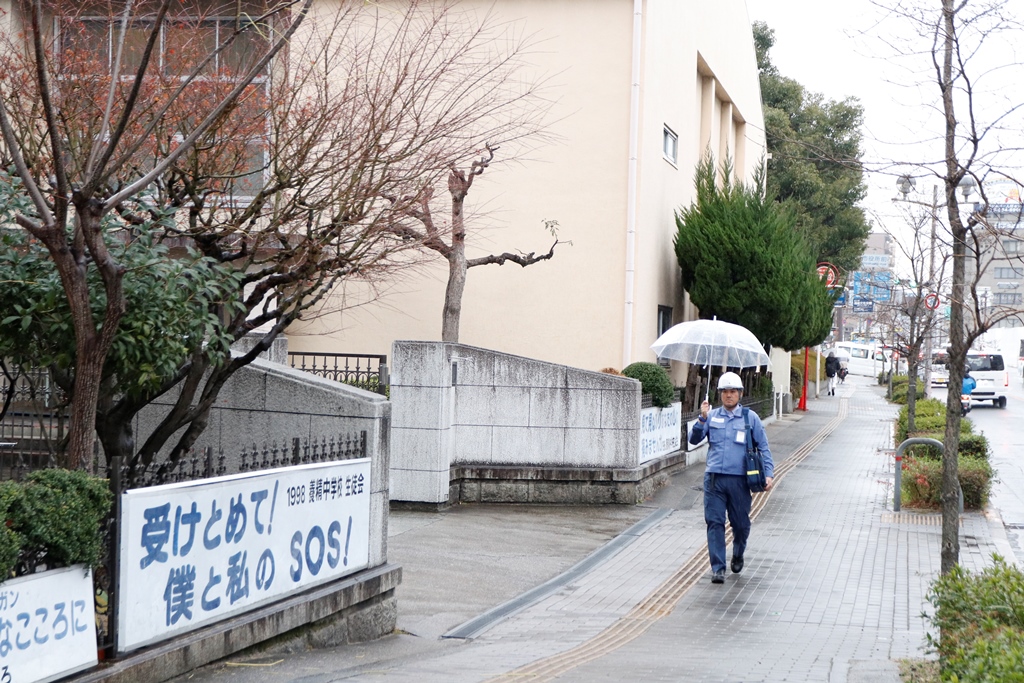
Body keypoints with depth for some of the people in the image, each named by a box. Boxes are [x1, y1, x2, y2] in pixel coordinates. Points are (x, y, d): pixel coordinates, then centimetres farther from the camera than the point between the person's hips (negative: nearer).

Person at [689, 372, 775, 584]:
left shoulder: (750, 418, 7)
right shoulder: (712, 416, 9)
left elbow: (763, 447, 9)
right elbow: (694, 439, 2)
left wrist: (768, 474, -1)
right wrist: (702, 419, -13)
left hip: (739, 479, 0)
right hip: (714, 478, 0)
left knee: (741, 523, 8)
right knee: (715, 523, -6)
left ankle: (738, 556, 36)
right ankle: (718, 568, -3)